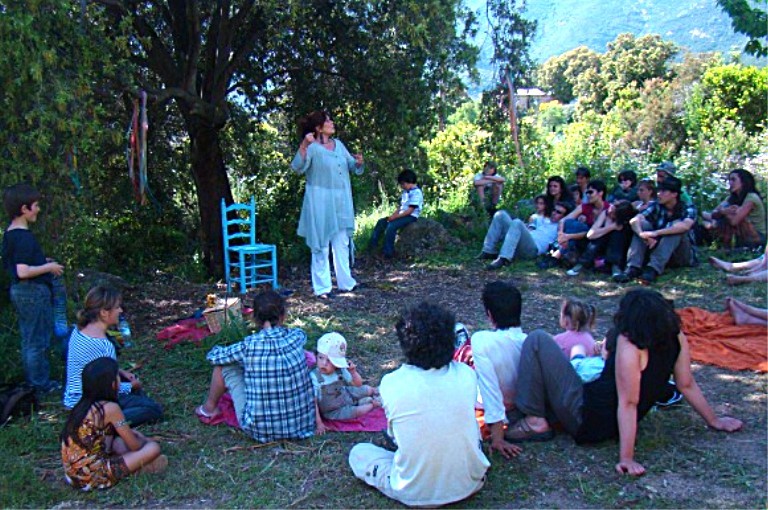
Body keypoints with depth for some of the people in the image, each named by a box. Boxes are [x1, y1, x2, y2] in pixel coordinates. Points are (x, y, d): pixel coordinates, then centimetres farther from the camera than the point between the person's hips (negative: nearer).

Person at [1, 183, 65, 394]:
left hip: (19, 291, 10)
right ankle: (40, 384, 13)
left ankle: (33, 380, 30)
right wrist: (49, 267, -15)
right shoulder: (25, 237, -22)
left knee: (28, 339, 19)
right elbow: (23, 271, -28)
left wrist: (42, 262, 13)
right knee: (38, 340, 3)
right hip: (33, 292, -10)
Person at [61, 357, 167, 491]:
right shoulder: (110, 408, -17)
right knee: (153, 448, -7)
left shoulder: (84, 404, 5)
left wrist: (131, 433, 20)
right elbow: (134, 445, -6)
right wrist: (145, 441, 15)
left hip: (74, 473, 8)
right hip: (93, 476, -8)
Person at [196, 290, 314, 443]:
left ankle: (210, 408, 34)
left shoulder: (249, 345, -17)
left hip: (260, 430, -3)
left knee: (224, 364, 8)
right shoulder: (297, 336, -9)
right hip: (301, 424, 3)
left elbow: (213, 356, 3)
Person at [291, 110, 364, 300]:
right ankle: (322, 287, 6)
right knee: (321, 245, -1)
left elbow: (352, 167, 18)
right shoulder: (312, 147, -11)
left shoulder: (338, 144, 10)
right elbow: (297, 167, -25)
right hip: (320, 202, -7)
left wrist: (358, 162, -4)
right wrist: (303, 145, -37)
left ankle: (345, 282, 26)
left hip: (341, 202, 7)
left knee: (342, 243, 15)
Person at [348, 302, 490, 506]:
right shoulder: (466, 375, -11)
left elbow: (393, 433, 1)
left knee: (358, 452, 18)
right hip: (470, 485, 4)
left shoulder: (390, 384, -18)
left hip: (415, 494, -3)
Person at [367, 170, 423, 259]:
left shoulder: (416, 192, -15)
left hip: (411, 217, -10)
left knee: (391, 226, -29)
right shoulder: (405, 192, 16)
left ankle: (388, 252, -21)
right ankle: (372, 246, 4)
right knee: (381, 222, 2)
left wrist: (395, 217, -19)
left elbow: (410, 210, -21)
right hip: (402, 215, 10)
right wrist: (392, 215, -2)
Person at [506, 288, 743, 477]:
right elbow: (687, 385, 3)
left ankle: (535, 421, -7)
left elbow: (628, 404, -26)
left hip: (584, 416, -9)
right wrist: (714, 421, 19)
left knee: (537, 340, -11)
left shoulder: (630, 346, -26)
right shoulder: (676, 338, -5)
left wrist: (626, 458, -23)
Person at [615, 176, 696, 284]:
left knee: (676, 225, -27)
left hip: (683, 256, -3)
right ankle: (633, 268, -33)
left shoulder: (688, 209, -8)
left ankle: (654, 269, -42)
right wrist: (643, 234, -38)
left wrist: (656, 233, -39)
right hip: (659, 252, 3)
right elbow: (634, 220, -17)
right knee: (642, 224, -15)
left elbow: (685, 226, -33)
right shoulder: (657, 207, 1)